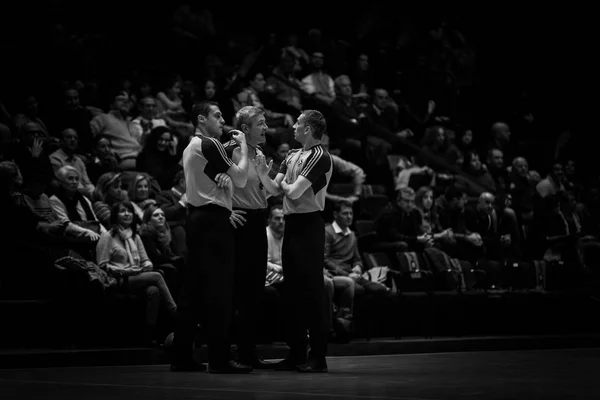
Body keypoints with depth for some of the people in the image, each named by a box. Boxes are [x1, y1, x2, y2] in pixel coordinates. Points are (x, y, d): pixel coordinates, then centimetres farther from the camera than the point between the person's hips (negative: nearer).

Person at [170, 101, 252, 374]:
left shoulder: (191, 147, 18)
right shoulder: (209, 145, -11)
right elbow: (241, 179, -10)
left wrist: (221, 175, 0)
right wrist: (243, 147, 2)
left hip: (197, 217, 10)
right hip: (213, 219, -10)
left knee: (193, 289, 9)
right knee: (219, 290, -9)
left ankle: (182, 356, 9)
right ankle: (219, 358, -10)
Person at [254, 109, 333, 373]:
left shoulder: (320, 157, -11)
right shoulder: (292, 156, 13)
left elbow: (294, 192, -16)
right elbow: (275, 188, 9)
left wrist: (284, 184, 3)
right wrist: (263, 175, -9)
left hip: (309, 226, -8)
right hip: (291, 225, 8)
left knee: (313, 290, -5)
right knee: (292, 290, 10)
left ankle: (318, 356, -1)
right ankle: (296, 353, 16)